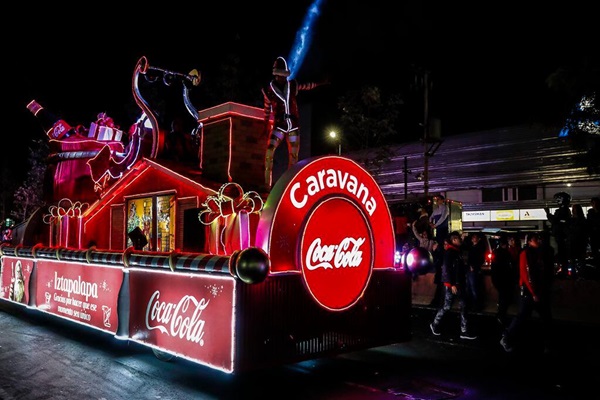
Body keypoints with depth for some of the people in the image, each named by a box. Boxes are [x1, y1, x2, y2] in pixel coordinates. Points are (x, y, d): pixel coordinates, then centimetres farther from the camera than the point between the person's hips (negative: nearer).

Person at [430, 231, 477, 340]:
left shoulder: (457, 251, 13)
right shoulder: (449, 252, -14)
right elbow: (446, 269, -20)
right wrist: (451, 284, -22)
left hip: (460, 284, 9)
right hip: (453, 284, -9)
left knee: (463, 307, 7)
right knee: (447, 307, 0)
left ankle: (464, 331, 13)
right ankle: (435, 325, 17)